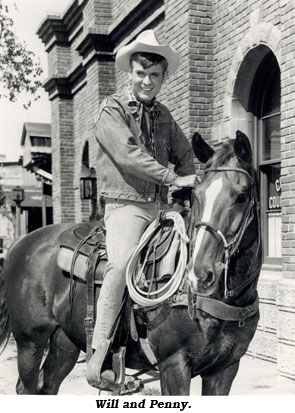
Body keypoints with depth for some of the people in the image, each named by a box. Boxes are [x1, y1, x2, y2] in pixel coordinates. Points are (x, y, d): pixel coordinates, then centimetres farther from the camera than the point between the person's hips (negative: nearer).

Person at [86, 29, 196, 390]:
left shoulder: (164, 116, 18)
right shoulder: (112, 109, -2)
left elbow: (185, 155, 24)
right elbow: (128, 154, -15)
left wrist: (192, 186, 6)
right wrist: (174, 178, -17)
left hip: (161, 207, 7)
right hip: (126, 203, -7)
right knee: (121, 264, -30)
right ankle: (99, 357, -29)